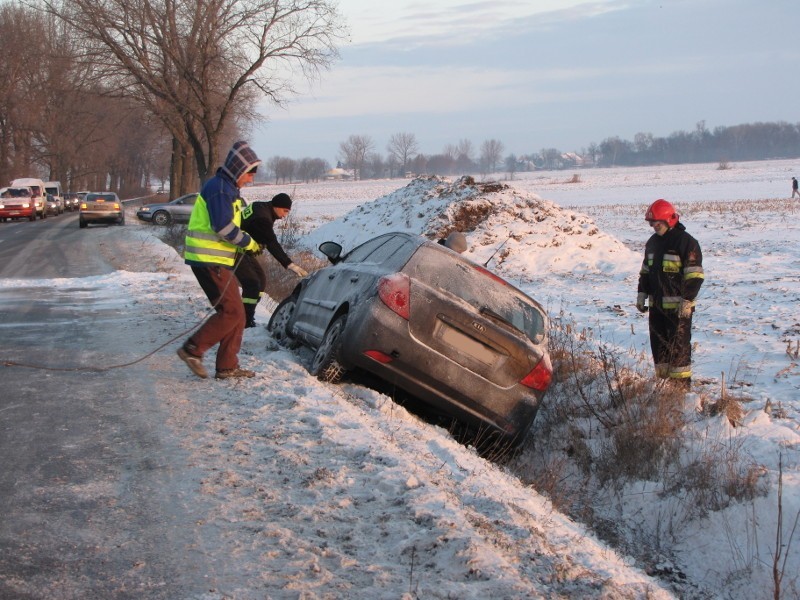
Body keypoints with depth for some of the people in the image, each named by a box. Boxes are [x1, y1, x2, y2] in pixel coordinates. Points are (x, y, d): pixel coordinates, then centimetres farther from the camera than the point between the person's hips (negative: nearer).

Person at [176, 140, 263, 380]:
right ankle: (193, 349, -7)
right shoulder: (219, 187, -14)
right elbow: (223, 226, -22)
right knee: (231, 312, -12)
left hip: (216, 261, 11)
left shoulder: (227, 188, 20)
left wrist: (244, 243, 8)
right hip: (209, 261, -11)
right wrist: (248, 243, -10)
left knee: (236, 314, 10)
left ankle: (227, 367, 13)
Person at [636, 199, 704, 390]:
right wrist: (641, 294, 16)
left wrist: (687, 299, -18)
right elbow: (645, 271, 23)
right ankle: (663, 380, 19)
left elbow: (695, 274, -13)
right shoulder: (653, 242, 14)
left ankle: (682, 382, 1)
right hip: (656, 304, 8)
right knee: (658, 342, 11)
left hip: (678, 306, -8)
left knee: (679, 345, -5)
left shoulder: (685, 242, -10)